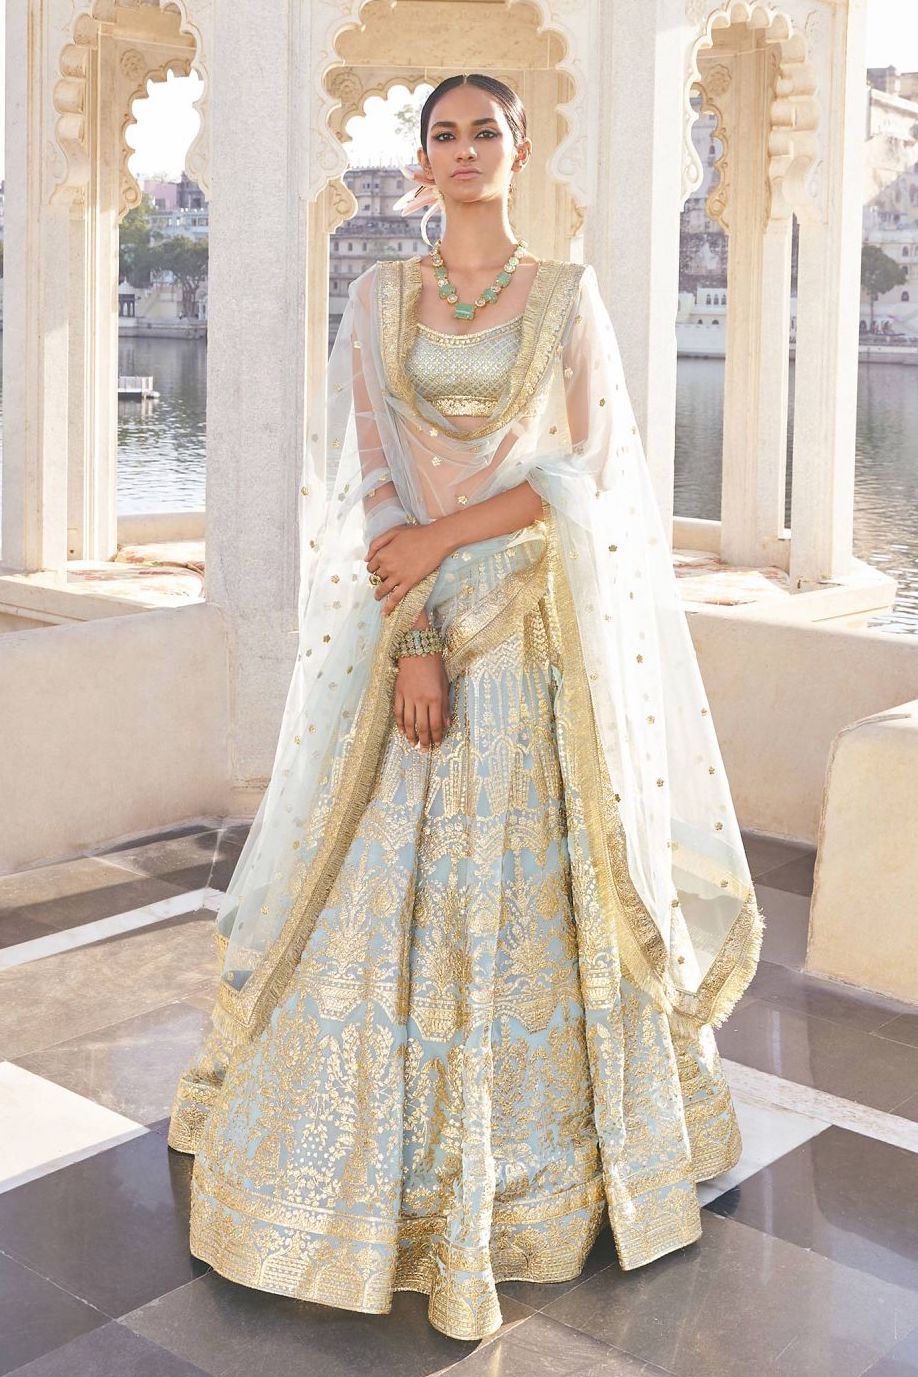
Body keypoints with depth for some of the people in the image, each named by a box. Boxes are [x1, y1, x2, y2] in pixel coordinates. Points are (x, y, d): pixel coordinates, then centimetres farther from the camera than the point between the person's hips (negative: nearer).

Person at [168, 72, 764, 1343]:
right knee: (388, 890, 2)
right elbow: (367, 475, -2)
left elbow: (591, 470, -3)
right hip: (407, 622, 1)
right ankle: (384, 1169, 17)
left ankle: (540, 1161, 19)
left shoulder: (568, 296, 5)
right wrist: (409, 636, -14)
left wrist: (446, 537, -13)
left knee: (533, 890, 4)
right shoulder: (381, 297, 7)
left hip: (536, 633, -1)